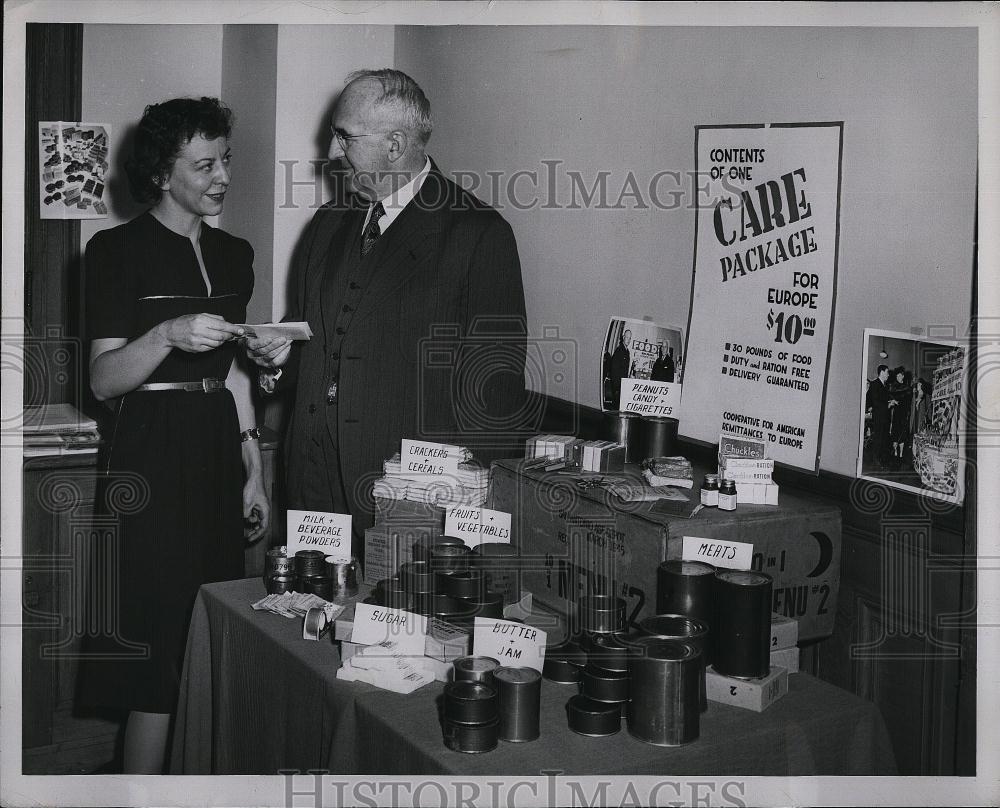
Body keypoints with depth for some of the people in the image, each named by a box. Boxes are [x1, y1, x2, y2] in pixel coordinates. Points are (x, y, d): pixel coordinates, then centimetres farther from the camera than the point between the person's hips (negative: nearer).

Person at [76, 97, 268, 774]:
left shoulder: (233, 254, 14)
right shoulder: (119, 250, -5)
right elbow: (103, 380, -9)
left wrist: (255, 472, 15)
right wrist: (167, 335, -27)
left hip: (219, 454, 6)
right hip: (152, 457, -6)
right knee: (160, 663, -6)